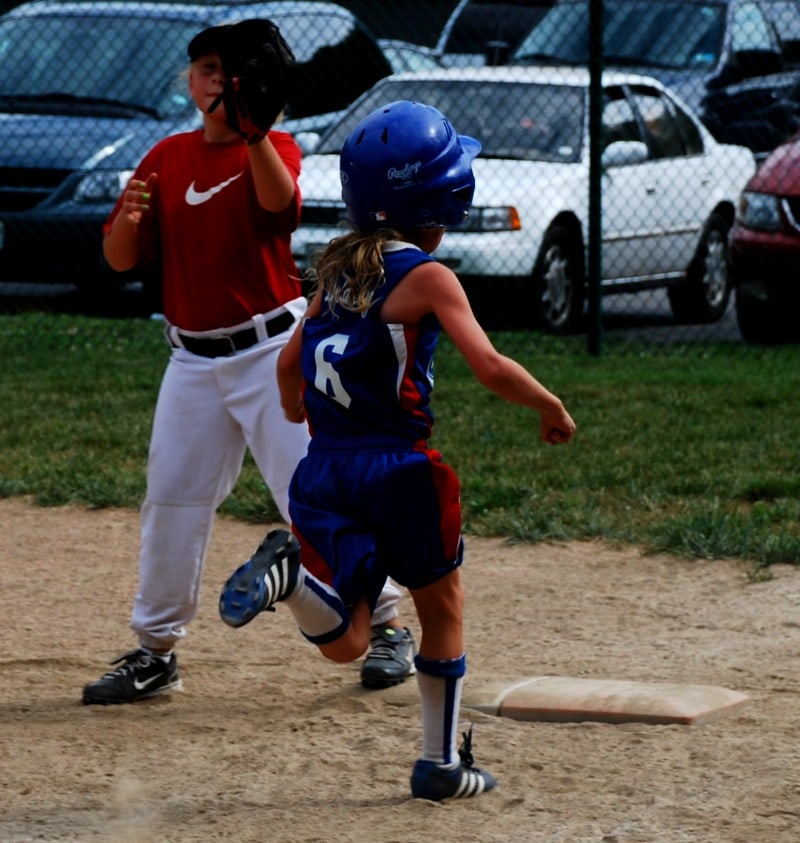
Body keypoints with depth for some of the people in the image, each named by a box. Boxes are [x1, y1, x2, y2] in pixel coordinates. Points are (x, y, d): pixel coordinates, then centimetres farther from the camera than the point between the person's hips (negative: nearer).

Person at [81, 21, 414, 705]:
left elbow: (278, 202, -30)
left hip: (271, 349, -5)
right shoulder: (167, 159, 8)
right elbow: (121, 259, 5)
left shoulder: (275, 149, -5)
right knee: (171, 501, 6)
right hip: (194, 360, 5)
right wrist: (127, 219, -17)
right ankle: (155, 650, 15)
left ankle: (386, 627, 5)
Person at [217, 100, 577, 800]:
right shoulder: (426, 276, -9)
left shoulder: (339, 268, 10)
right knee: (443, 607, 17)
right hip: (394, 466, -5)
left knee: (346, 642, 4)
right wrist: (552, 408, -1)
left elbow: (289, 364, 18)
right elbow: (491, 368, -18)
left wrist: (304, 419, 36)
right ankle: (442, 763, 20)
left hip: (324, 471, 5)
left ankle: (290, 572, -26)